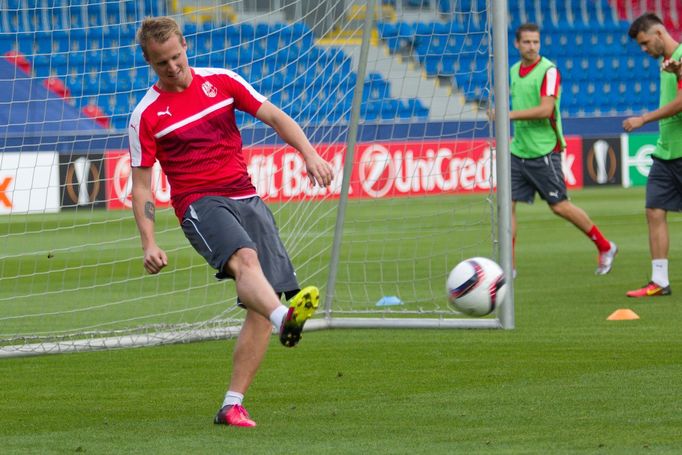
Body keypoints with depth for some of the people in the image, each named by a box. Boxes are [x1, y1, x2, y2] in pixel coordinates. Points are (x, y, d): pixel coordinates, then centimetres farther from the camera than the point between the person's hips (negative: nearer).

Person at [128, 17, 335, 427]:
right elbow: (141, 184, 4)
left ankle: (233, 404, -6)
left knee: (261, 307, -8)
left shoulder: (221, 81, 11)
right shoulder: (146, 115, 3)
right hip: (199, 204, -4)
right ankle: (285, 317, -66)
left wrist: (309, 154, -7)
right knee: (245, 258, -36)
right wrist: (149, 244, -7)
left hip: (246, 198, 4)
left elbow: (275, 117, 10)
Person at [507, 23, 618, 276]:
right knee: (507, 204, -2)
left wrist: (509, 114, -24)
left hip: (544, 150, -7)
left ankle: (605, 247, 14)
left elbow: (545, 110, -22)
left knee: (559, 206, -2)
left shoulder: (548, 71, -12)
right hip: (519, 150, 7)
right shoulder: (514, 70, 11)